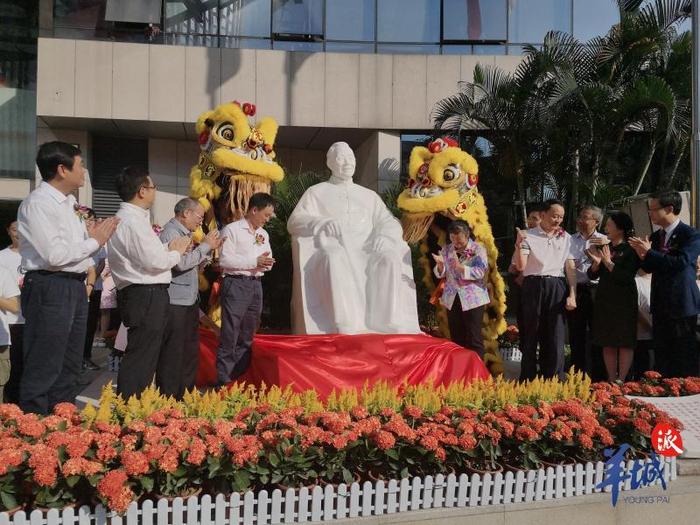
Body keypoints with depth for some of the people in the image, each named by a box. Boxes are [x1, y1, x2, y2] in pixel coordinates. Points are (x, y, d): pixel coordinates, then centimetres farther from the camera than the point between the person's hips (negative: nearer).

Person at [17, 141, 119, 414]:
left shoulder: (69, 203, 14)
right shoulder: (38, 203, -13)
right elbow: (55, 255, -21)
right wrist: (94, 241, -10)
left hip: (75, 287, 9)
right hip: (50, 288, -9)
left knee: (69, 366, 17)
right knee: (43, 369, -3)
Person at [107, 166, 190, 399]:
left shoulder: (127, 218, 16)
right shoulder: (133, 221, -17)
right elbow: (154, 262, -20)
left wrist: (169, 249, 7)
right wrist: (176, 252, -3)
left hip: (144, 296, 11)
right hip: (146, 297, -11)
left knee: (144, 355, 17)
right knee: (140, 357, -6)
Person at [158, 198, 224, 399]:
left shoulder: (185, 233, 16)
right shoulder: (170, 232, -13)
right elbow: (181, 263, -25)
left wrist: (211, 248, 7)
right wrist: (205, 245, -15)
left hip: (190, 300, 10)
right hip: (176, 302, -10)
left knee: (191, 350, 17)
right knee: (172, 353, -4)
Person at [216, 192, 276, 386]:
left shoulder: (264, 234, 17)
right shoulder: (232, 229, -6)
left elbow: (268, 261, 20)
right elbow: (224, 260, -15)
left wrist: (267, 263, -5)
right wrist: (255, 262, -16)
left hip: (256, 285, 7)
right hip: (236, 284, -7)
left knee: (247, 337, 12)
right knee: (229, 337, -7)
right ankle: (223, 382, -2)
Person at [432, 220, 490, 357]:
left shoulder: (478, 249, -4)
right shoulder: (446, 250, 9)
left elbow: (480, 272, -17)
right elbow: (440, 274, 6)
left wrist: (460, 267, -30)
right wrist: (440, 265, -16)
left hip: (472, 299, -4)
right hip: (452, 299, 4)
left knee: (474, 338, -2)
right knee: (456, 338, 10)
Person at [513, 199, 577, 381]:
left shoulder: (566, 238, 11)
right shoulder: (529, 236, 2)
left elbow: (570, 268, 9)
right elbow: (521, 266, -5)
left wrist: (572, 295, 0)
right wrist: (519, 245, -21)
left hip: (557, 288, 2)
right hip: (534, 286, -2)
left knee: (555, 338, 1)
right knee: (530, 336, 4)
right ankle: (527, 382, 14)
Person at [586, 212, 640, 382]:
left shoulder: (630, 250, -6)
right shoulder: (603, 248, 9)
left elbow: (626, 277, -15)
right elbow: (592, 275, 6)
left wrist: (608, 262, -15)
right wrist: (596, 262, -12)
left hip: (624, 301, -6)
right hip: (604, 299, 6)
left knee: (625, 342, -1)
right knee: (607, 343, 7)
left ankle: (621, 381, 1)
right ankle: (611, 381, 13)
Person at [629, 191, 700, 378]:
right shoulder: (655, 236, 10)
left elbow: (681, 262, -23)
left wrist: (649, 252, -19)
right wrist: (643, 256, -8)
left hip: (682, 304, -7)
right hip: (660, 304, 7)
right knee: (662, 355, 11)